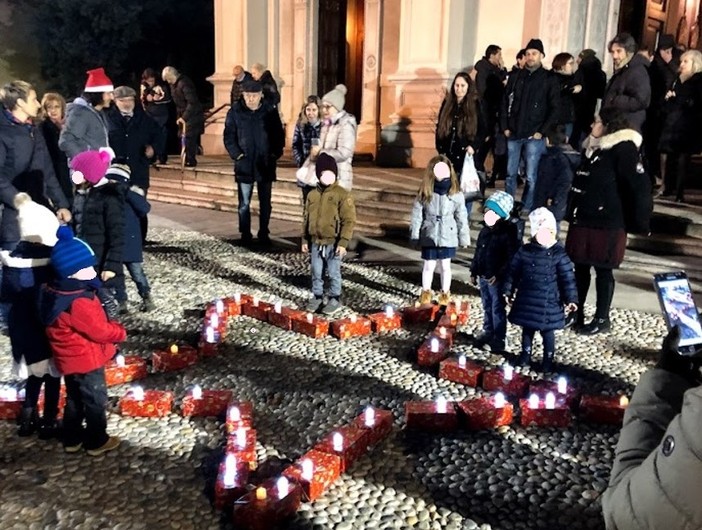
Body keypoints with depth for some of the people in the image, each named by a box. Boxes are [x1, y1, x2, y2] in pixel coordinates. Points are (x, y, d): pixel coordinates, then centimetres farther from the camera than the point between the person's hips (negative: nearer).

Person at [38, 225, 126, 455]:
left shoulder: (53, 291, -2)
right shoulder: (79, 303, -33)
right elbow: (100, 331, -25)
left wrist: (110, 325, 1)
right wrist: (120, 331, -7)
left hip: (70, 359, 9)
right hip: (87, 360, -9)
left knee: (74, 399, 23)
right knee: (95, 400, 10)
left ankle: (72, 439, 37)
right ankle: (97, 442, 25)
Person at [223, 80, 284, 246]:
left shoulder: (270, 112, 0)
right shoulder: (235, 112, -2)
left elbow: (279, 135, 6)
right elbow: (229, 137, 1)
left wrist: (275, 154, -6)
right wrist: (237, 155, -11)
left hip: (266, 165, 1)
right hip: (244, 165, -1)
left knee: (265, 202, 8)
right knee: (244, 203, 3)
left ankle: (264, 234, 19)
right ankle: (245, 235, 13)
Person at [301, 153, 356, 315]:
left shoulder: (343, 194, -9)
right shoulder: (312, 195, 6)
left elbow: (349, 220, -11)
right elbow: (306, 218, 14)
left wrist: (343, 242, -14)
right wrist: (305, 240, 12)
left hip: (333, 243, -4)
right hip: (315, 242, 5)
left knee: (333, 273, 5)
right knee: (316, 273, 13)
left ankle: (335, 299, 20)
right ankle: (317, 297, 28)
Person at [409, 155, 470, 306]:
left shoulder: (455, 194, -7)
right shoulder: (424, 194, -6)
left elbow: (461, 218, -1)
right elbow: (416, 216, -3)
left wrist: (464, 237, 1)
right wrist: (415, 236, -4)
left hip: (448, 237, 0)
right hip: (429, 237, 0)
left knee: (445, 266, 12)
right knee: (429, 266, 11)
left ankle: (445, 293, 30)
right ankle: (426, 292, 29)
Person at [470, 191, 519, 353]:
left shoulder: (508, 232, -15)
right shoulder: (486, 230, 8)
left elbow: (512, 257, -18)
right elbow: (478, 252, 16)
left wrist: (499, 274, -22)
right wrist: (474, 271, 16)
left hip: (497, 278, -7)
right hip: (483, 276, 7)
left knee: (497, 308, 2)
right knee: (487, 306, 19)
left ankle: (499, 338, 12)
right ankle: (487, 331, 33)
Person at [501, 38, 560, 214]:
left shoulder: (549, 80, 1)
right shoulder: (515, 77, 10)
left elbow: (554, 109, -1)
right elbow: (505, 103, 12)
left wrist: (542, 131, -8)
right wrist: (505, 127, 2)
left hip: (534, 136, -3)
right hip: (513, 134, 3)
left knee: (530, 176, -2)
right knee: (510, 173, 9)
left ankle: (526, 209, 9)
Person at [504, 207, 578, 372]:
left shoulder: (559, 254, -10)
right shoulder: (524, 251, -3)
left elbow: (568, 278, -7)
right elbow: (513, 272, 6)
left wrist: (571, 299, -8)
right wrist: (508, 292, 9)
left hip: (548, 302, -2)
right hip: (526, 300, 2)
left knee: (547, 331, 8)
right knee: (527, 329, 16)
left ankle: (548, 359, 24)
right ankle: (526, 354, 34)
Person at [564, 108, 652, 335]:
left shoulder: (623, 149, -13)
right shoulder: (593, 147, 13)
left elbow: (641, 186, -16)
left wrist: (639, 222, -14)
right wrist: (572, 211, 18)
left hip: (606, 224, -8)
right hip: (582, 221, 8)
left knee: (603, 270, 3)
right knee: (580, 267, 12)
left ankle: (602, 318, 16)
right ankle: (576, 313, 24)